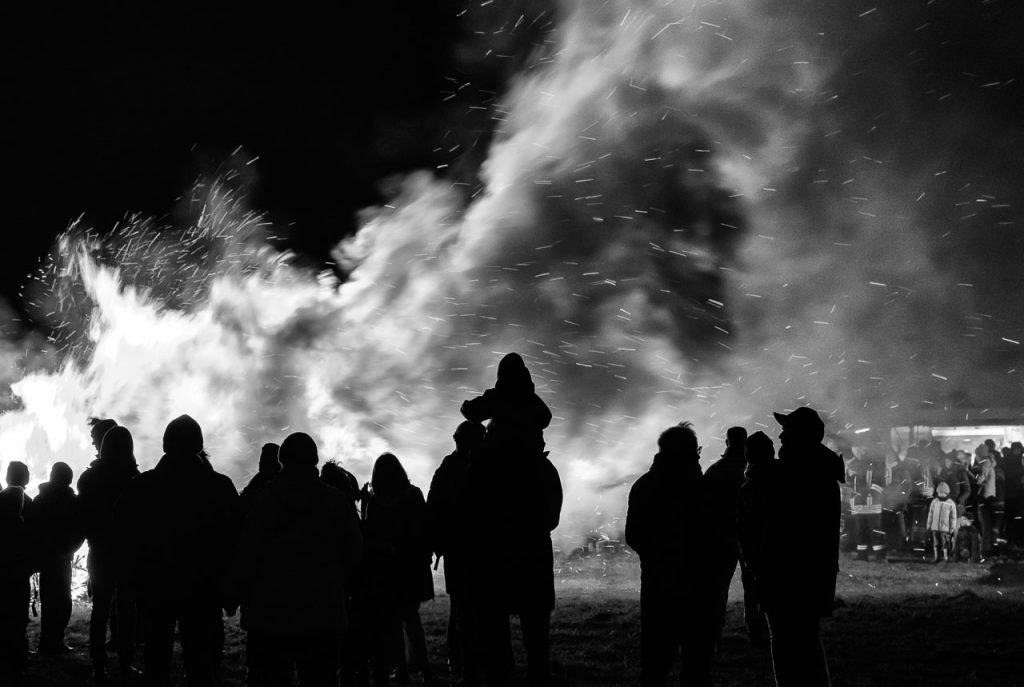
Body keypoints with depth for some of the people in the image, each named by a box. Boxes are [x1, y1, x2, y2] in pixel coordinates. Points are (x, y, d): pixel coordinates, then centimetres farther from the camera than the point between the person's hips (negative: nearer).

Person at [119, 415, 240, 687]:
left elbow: (126, 542, 4)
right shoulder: (221, 486, -6)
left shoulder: (140, 485, -2)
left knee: (156, 664, 9)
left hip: (155, 590, 2)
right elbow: (233, 541, -2)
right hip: (203, 592, -2)